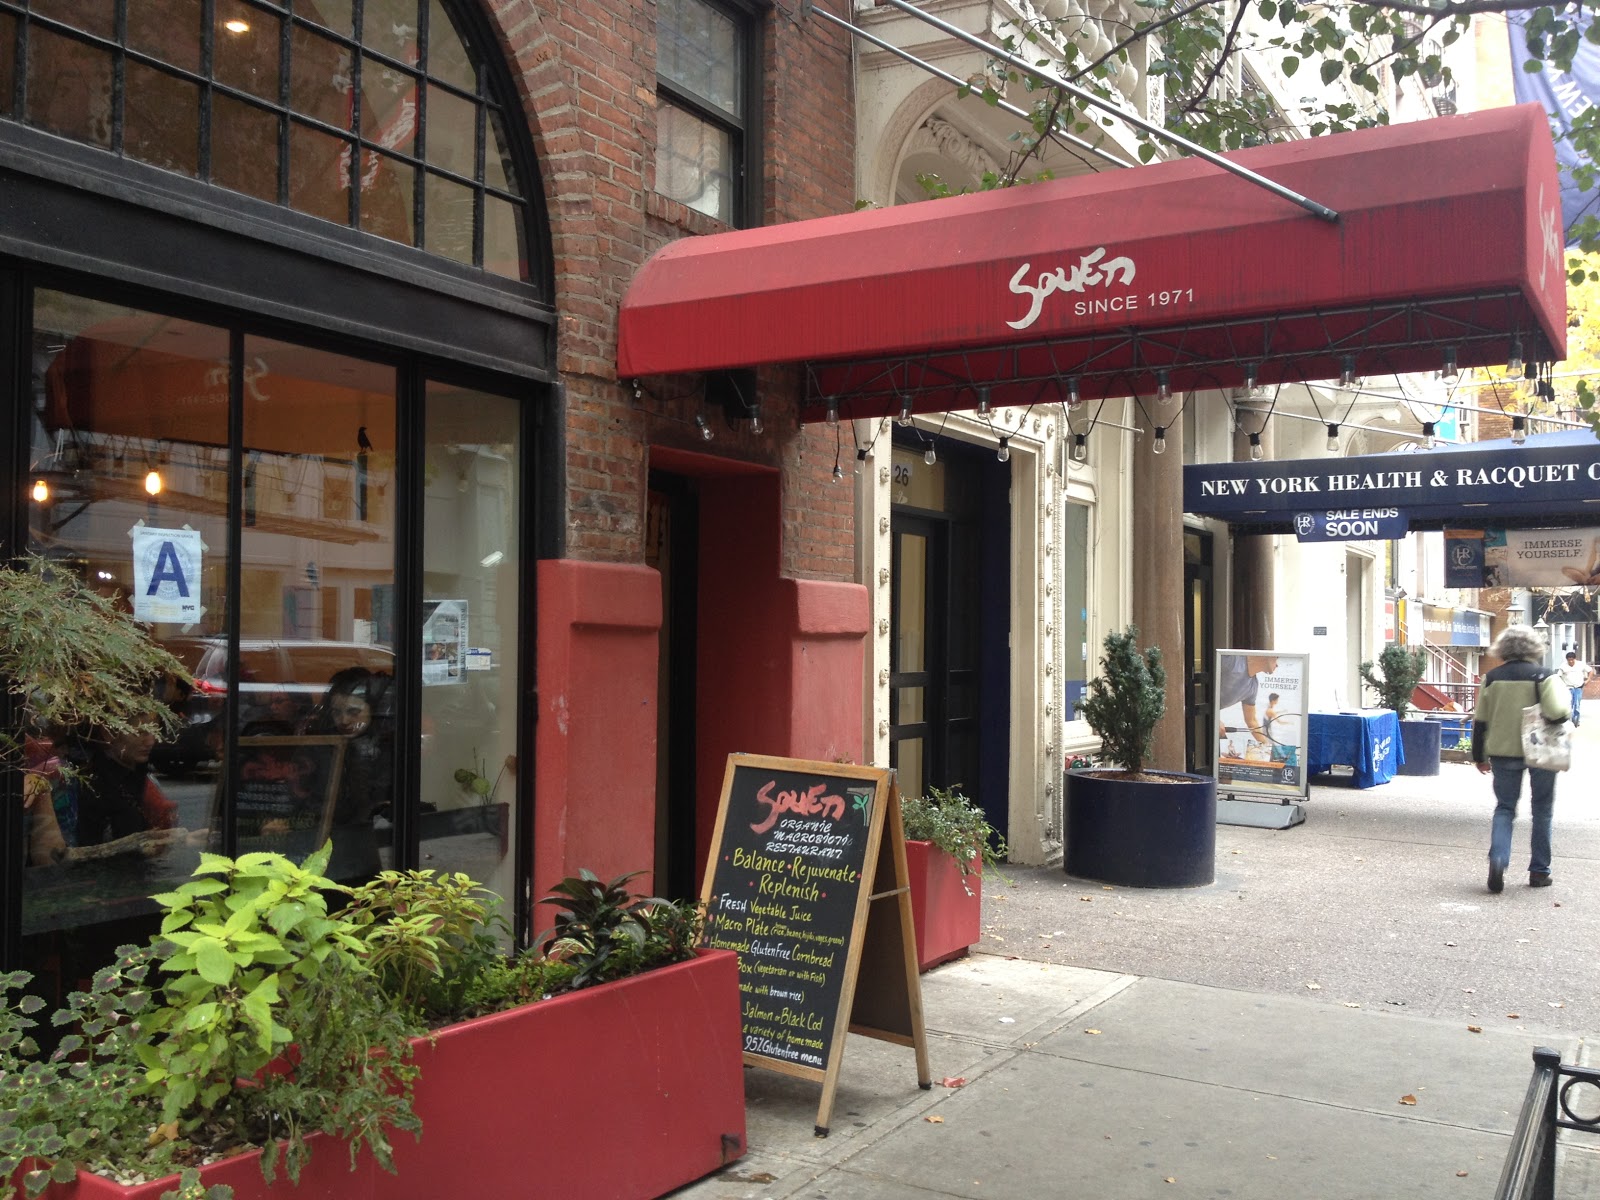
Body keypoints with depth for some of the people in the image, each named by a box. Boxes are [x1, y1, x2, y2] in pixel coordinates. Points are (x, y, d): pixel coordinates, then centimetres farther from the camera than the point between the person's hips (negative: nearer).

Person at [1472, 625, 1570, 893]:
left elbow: (1480, 721, 3)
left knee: (1504, 808, 10)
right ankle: (1539, 871, 17)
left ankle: (1498, 859, -12)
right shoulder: (1544, 676, -9)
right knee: (1542, 811, 13)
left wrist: (1480, 757, 12)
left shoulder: (1492, 678, 0)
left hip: (1503, 753, 2)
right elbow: (1557, 712, -23)